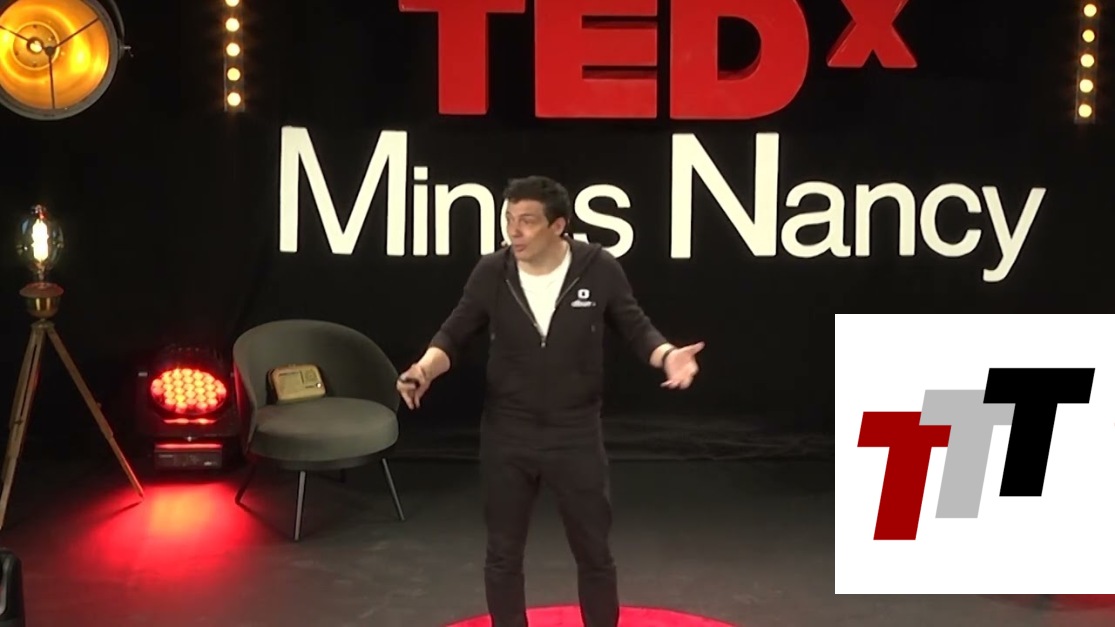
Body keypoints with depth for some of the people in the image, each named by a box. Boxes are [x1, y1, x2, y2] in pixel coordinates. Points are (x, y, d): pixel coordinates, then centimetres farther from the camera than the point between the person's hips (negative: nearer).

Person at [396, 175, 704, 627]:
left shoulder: (599, 269, -12)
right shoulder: (491, 273, -9)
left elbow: (635, 328, -1)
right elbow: (455, 334, -1)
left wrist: (668, 356, -21)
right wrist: (424, 369, -20)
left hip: (576, 435, -1)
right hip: (506, 436, 1)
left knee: (594, 553, 11)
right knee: (503, 555, 12)